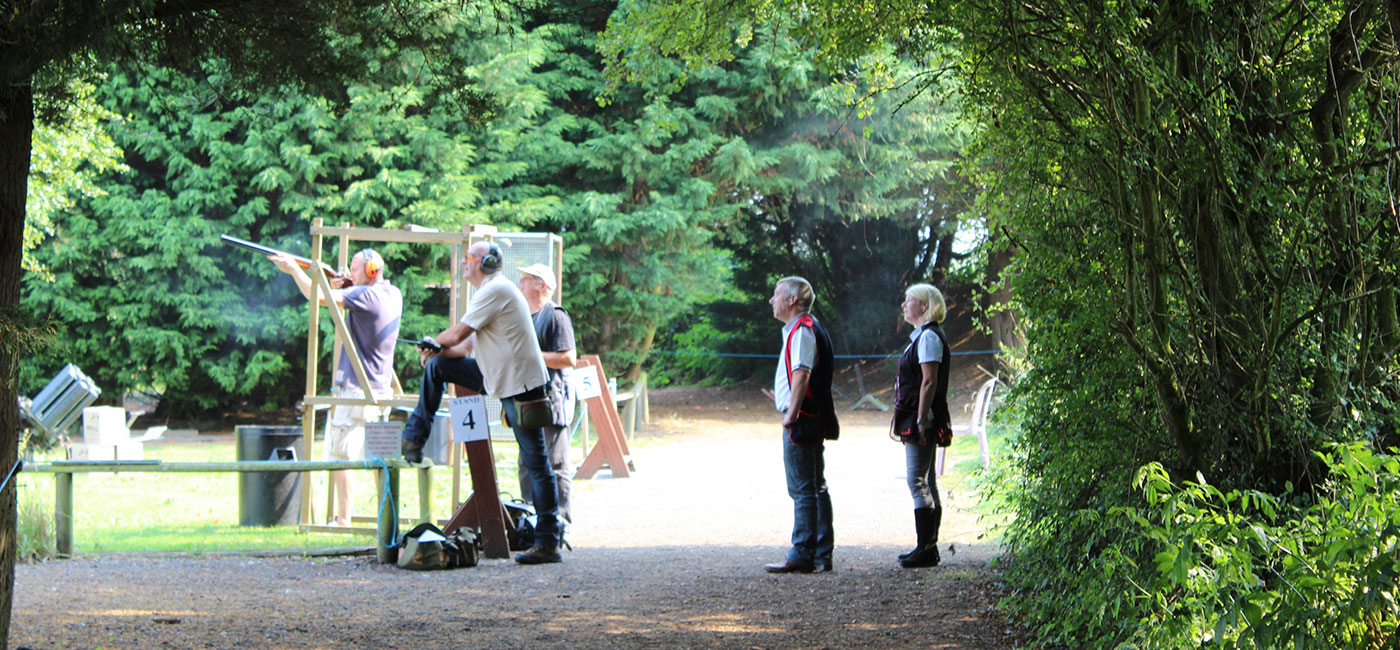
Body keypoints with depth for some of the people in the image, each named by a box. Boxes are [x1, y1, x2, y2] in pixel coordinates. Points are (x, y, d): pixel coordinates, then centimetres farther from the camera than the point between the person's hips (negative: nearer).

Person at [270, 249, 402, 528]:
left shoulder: (364, 295, -15)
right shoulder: (394, 295, 9)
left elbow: (319, 296, -19)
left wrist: (294, 269, -7)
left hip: (355, 388, -8)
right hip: (382, 390, 8)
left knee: (339, 454, -3)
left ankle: (343, 518, -5)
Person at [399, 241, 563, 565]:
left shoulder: (495, 290, -17)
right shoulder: (488, 292, 16)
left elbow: (457, 334, -17)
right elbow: (468, 344, 20)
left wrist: (434, 343, 4)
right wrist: (437, 352, 5)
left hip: (521, 384, -10)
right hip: (498, 378, 10)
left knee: (535, 463, -7)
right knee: (436, 366, 10)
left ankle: (548, 543, -7)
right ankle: (414, 440, 17)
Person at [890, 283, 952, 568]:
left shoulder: (929, 336, -13)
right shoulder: (923, 335, 19)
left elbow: (929, 382, -19)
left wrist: (920, 421, -23)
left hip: (922, 418, -11)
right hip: (919, 420, 11)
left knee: (918, 481, -11)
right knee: (926, 482, 11)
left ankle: (926, 550, -11)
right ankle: (928, 547, 15)